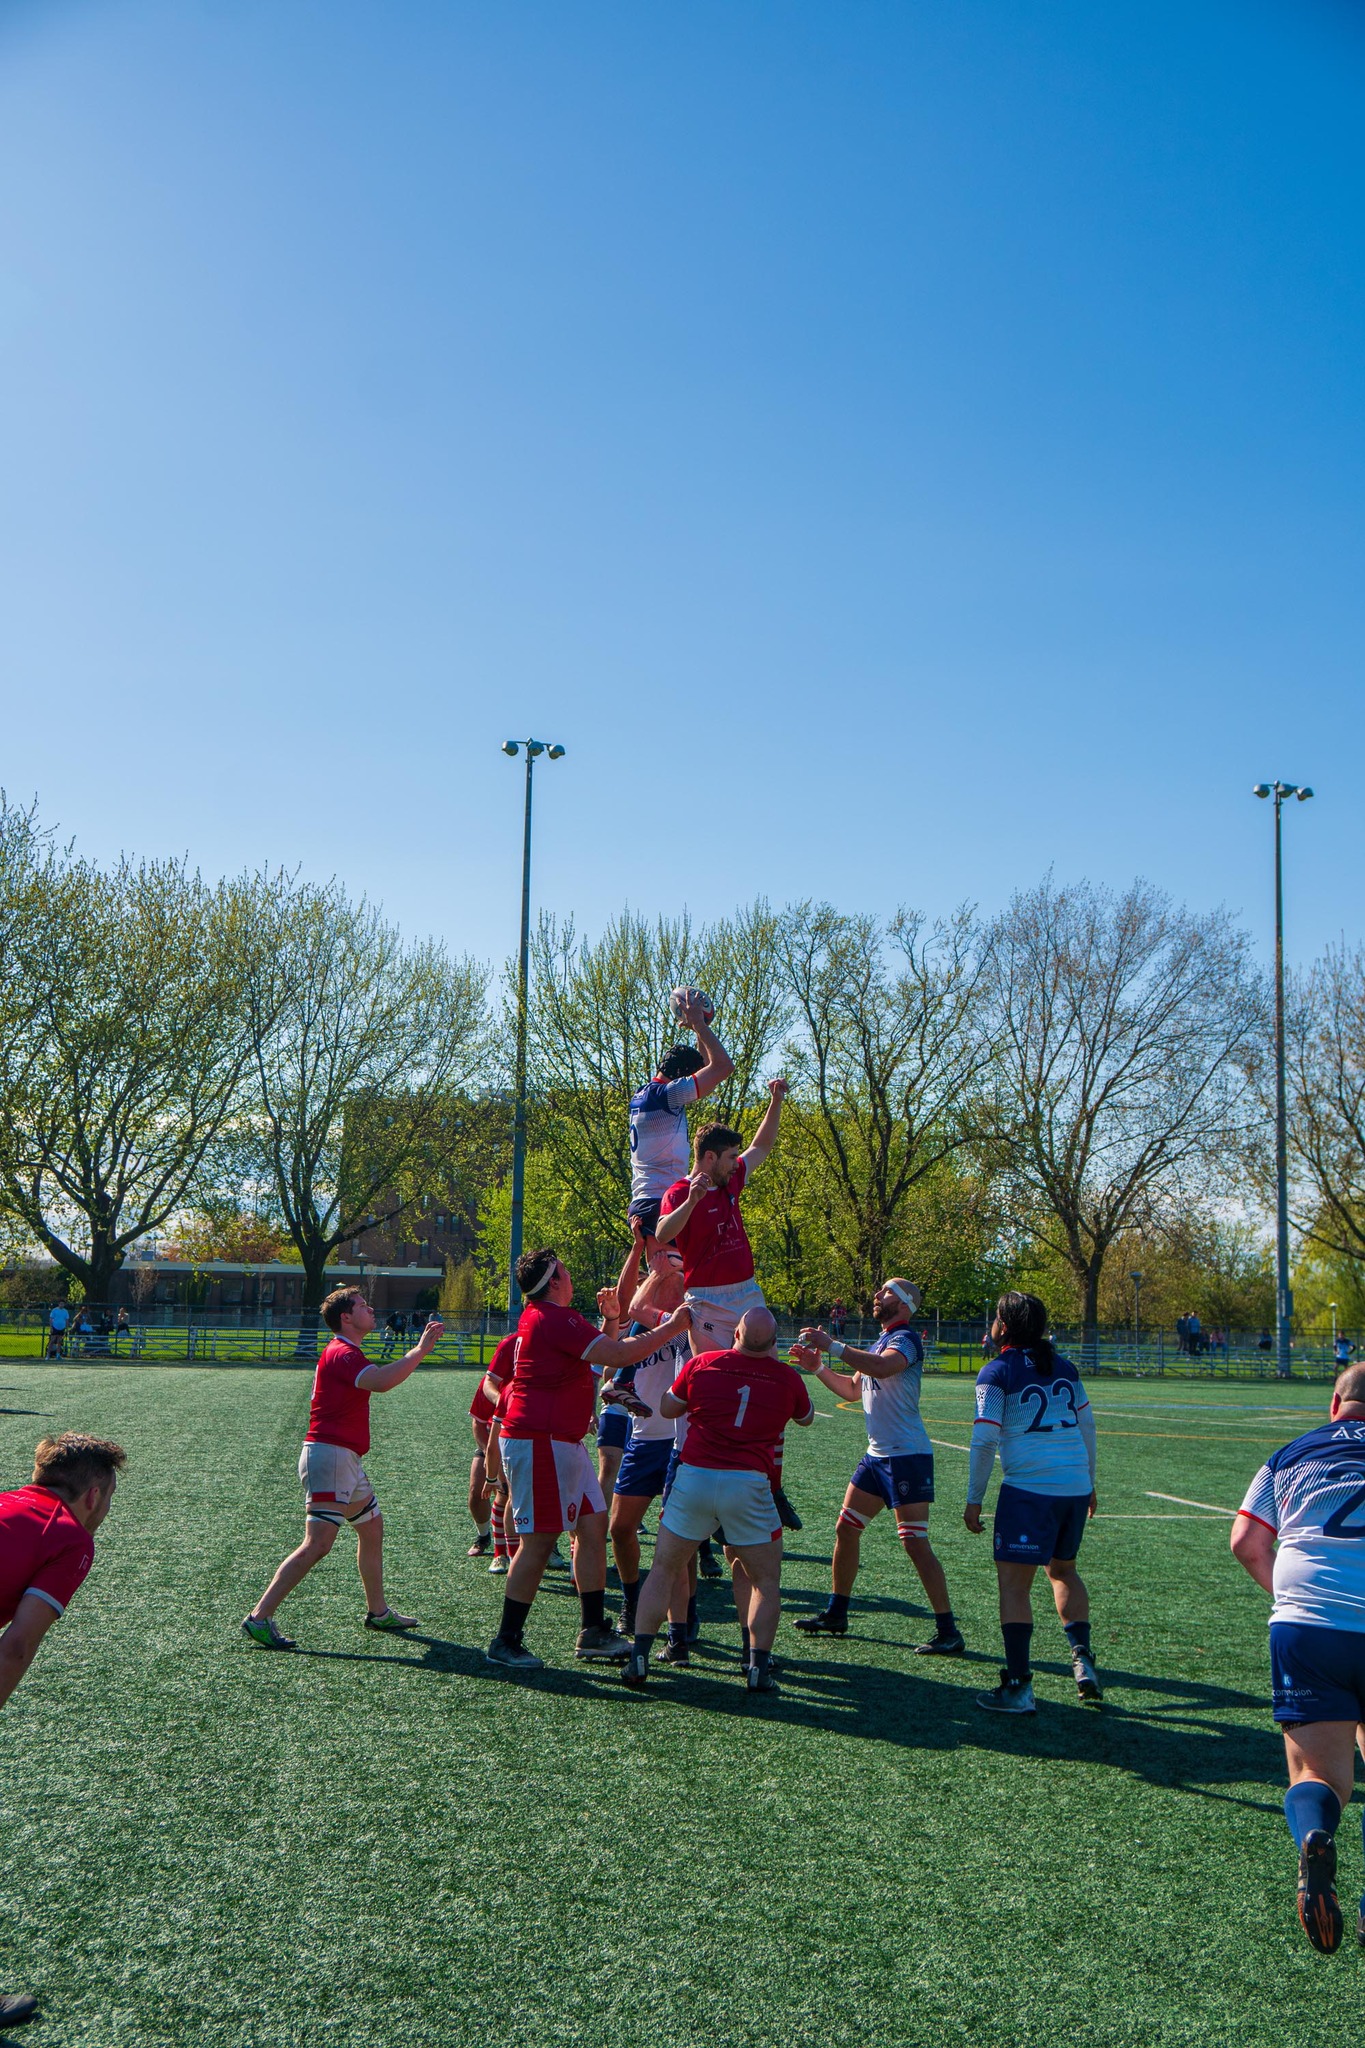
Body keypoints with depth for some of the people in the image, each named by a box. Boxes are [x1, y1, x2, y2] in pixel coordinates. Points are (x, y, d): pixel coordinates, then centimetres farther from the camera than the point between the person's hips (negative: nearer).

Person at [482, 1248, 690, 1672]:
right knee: (540, 1540, -6)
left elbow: (602, 1352, 29)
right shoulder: (553, 1319, -16)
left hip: (561, 1442, 11)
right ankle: (505, 1643, 2)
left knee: (593, 1525, 10)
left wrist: (610, 1319, 13)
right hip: (539, 1442, -11)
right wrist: (672, 1327, -12)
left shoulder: (553, 1319, 17)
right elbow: (618, 1355, -21)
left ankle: (593, 1630, 15)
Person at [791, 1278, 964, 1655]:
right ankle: (836, 1615, 26)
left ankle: (948, 1633, -3)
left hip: (907, 1456, -10)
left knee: (915, 1543, -10)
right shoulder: (881, 1343, 17)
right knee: (846, 1530, 13)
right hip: (877, 1455, 10)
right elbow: (853, 1389, 26)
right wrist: (817, 1367, 14)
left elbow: (882, 1368, -35)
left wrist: (831, 1345, -34)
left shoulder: (905, 1339, -13)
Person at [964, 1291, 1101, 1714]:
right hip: (1076, 1485, 6)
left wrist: (974, 1499, -1)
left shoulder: (996, 1373, -4)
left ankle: (1018, 1687, -1)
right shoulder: (1064, 1367, 12)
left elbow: (985, 1440, -8)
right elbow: (1087, 1427, 17)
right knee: (1063, 1570, 25)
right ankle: (1082, 1657, 13)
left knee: (1014, 1583, 1)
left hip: (1029, 1488, -6)